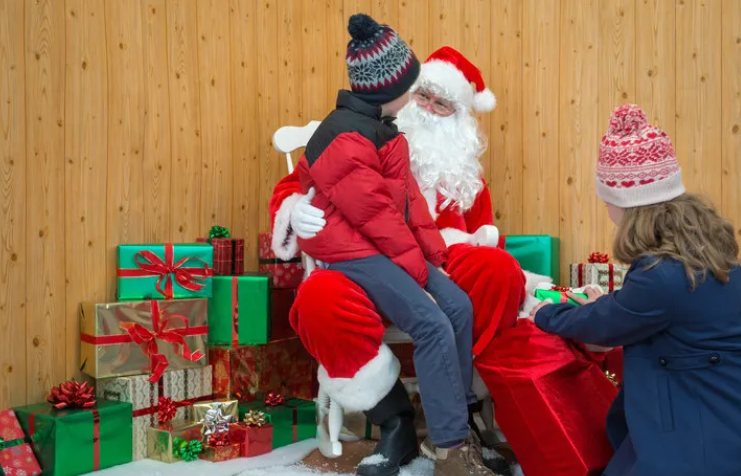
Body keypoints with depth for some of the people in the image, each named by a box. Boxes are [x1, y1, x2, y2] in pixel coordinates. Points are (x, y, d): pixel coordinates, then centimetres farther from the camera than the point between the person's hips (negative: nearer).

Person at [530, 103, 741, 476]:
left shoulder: (663, 276, -32)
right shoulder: (700, 241, -4)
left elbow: (601, 326, -12)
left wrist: (545, 314, 7)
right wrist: (608, 304, 23)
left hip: (707, 443, -9)